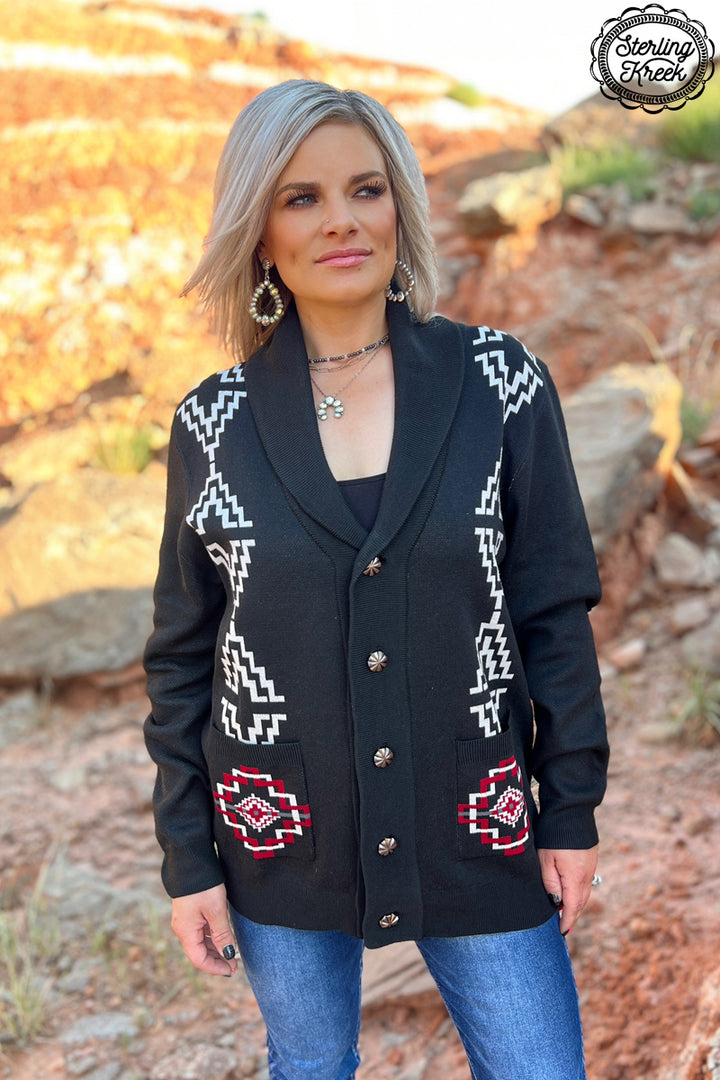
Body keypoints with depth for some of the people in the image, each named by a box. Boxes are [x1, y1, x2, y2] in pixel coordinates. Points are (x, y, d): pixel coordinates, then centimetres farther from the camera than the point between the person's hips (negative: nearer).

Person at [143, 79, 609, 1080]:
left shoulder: (499, 384, -6)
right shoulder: (215, 423, -5)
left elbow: (555, 609, -1)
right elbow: (183, 652, 1)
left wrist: (571, 809, 0)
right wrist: (186, 856, 1)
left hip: (473, 831, 0)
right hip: (283, 842, 1)